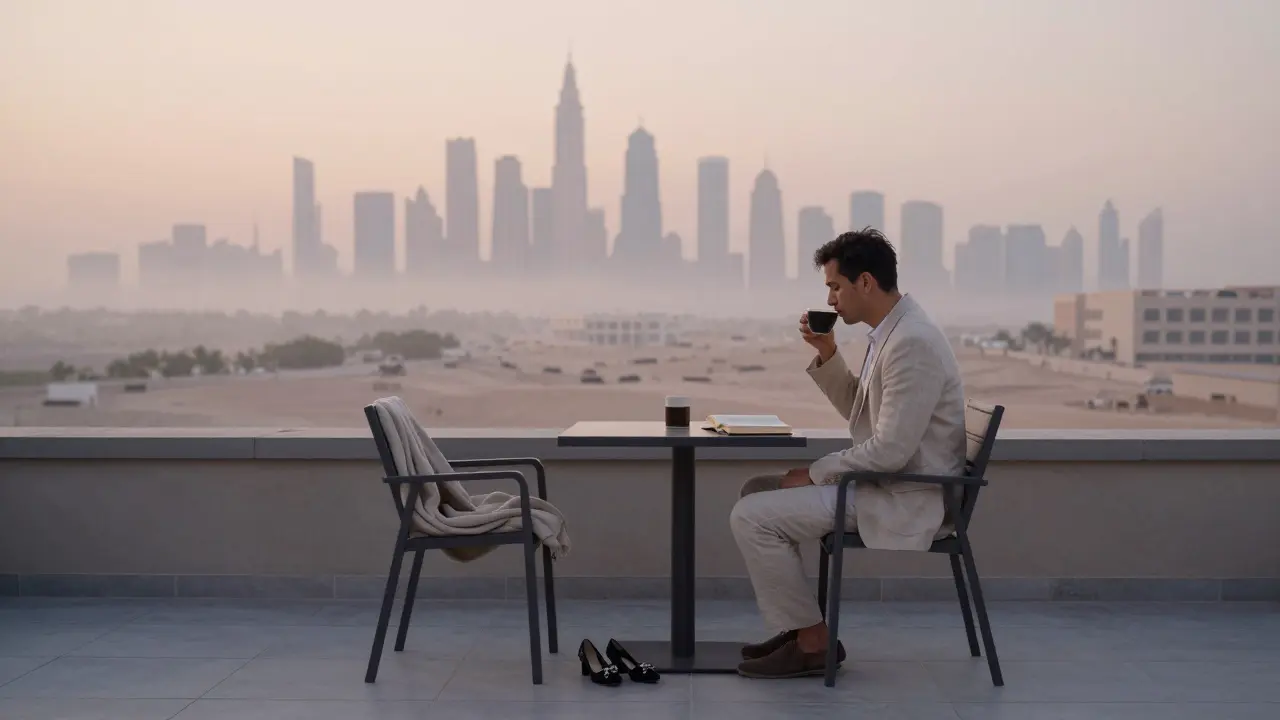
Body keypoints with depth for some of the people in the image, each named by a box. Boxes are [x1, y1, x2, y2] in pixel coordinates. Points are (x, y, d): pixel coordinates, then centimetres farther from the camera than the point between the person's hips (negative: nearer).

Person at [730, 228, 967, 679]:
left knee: (752, 517, -14)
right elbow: (860, 412, 20)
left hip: (904, 501, -11)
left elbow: (890, 450, -26)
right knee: (757, 492, 15)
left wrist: (817, 472, -13)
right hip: (880, 481, 11)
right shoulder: (891, 332, 9)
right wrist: (828, 355, 5)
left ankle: (813, 643, -2)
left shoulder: (913, 342, -23)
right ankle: (799, 624, 17)